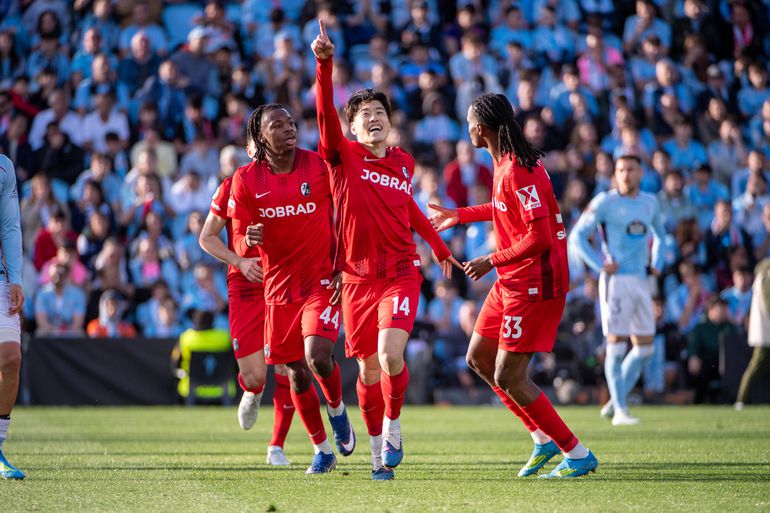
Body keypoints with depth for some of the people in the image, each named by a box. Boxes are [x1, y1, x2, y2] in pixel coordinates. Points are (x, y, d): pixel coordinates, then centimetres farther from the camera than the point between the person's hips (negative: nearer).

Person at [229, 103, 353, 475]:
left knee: (317, 356, -22)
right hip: (279, 286, 3)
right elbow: (240, 244, 2)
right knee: (295, 372, 7)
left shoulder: (320, 166, -6)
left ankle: (337, 410, 11)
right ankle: (322, 450, 25)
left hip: (323, 278, -3)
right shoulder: (245, 180, -2)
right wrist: (248, 240, -23)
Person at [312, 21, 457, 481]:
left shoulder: (404, 163, 9)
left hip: (400, 273, 1)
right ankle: (378, 448, 22)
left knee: (390, 354, -20)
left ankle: (393, 428, 2)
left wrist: (440, 249, 34)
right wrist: (325, 64, -34)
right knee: (368, 370, 5)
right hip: (356, 278, -1)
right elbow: (326, 113, -18)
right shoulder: (344, 157, -1)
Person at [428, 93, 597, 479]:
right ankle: (544, 439, 20)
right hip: (512, 282, 10)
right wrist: (460, 215, 33)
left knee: (508, 377, -8)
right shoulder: (505, 164, 8)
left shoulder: (517, 171, -22)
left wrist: (492, 261, -16)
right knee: (479, 358, 15)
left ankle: (578, 455, 0)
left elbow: (539, 237, -26)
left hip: (534, 283, -10)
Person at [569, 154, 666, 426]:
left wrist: (657, 263, 14)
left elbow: (659, 235, 31)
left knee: (645, 347, 6)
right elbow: (576, 237, -4)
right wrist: (600, 264, -14)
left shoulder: (650, 202, 13)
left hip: (641, 281, 6)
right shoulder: (605, 202, -5)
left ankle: (615, 401, 18)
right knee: (616, 346, -7)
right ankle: (620, 410, -3)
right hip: (616, 280, -6)